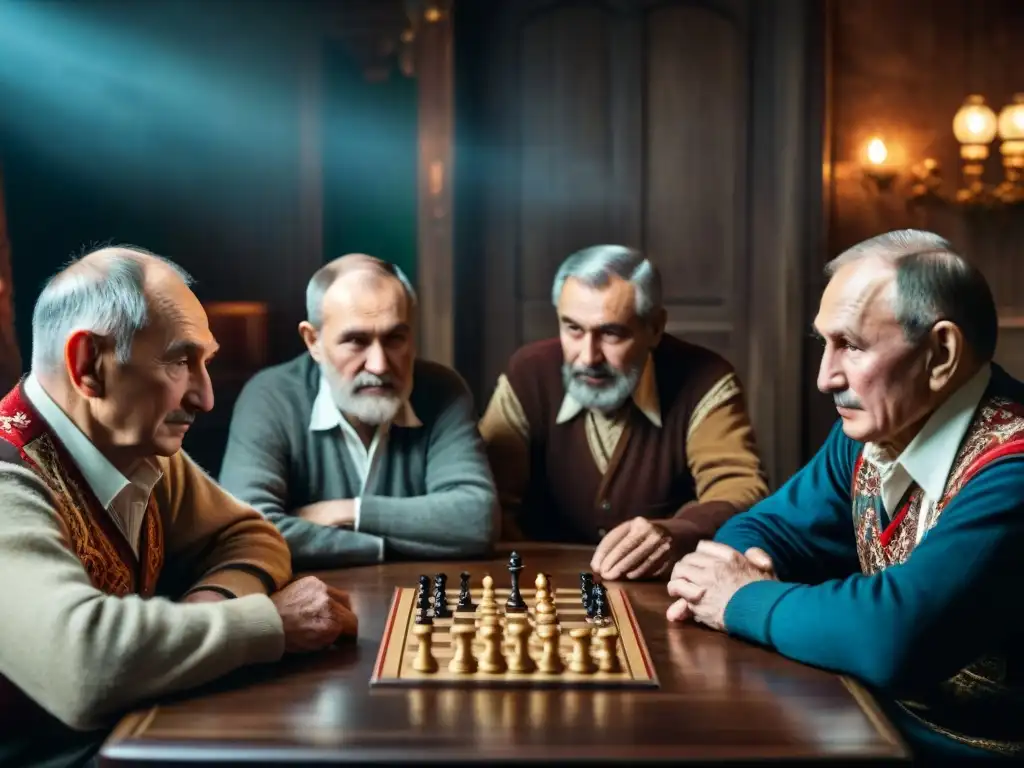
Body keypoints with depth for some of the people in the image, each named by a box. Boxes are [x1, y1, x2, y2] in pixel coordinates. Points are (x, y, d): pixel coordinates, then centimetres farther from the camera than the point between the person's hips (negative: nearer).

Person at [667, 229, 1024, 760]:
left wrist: (745, 600, -21)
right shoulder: (873, 429, 0)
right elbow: (768, 529, 9)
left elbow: (895, 634, -37)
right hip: (877, 720, 7)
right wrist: (724, 576, -14)